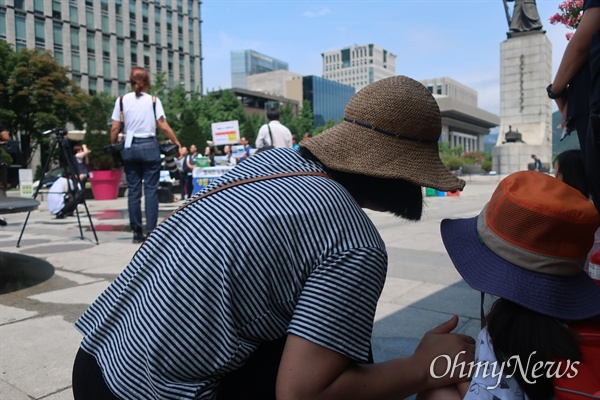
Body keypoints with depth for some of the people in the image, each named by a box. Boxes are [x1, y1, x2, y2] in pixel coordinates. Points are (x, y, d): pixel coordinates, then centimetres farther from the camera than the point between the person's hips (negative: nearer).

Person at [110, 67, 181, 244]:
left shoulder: (122, 100, 4)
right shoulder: (153, 100, 0)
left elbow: (115, 128, 1)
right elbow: (163, 126, -6)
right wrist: (177, 143, 0)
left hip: (130, 148, 2)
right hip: (150, 146, -2)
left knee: (133, 191, 6)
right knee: (151, 190, 0)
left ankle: (137, 232, 9)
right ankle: (151, 231, -3)